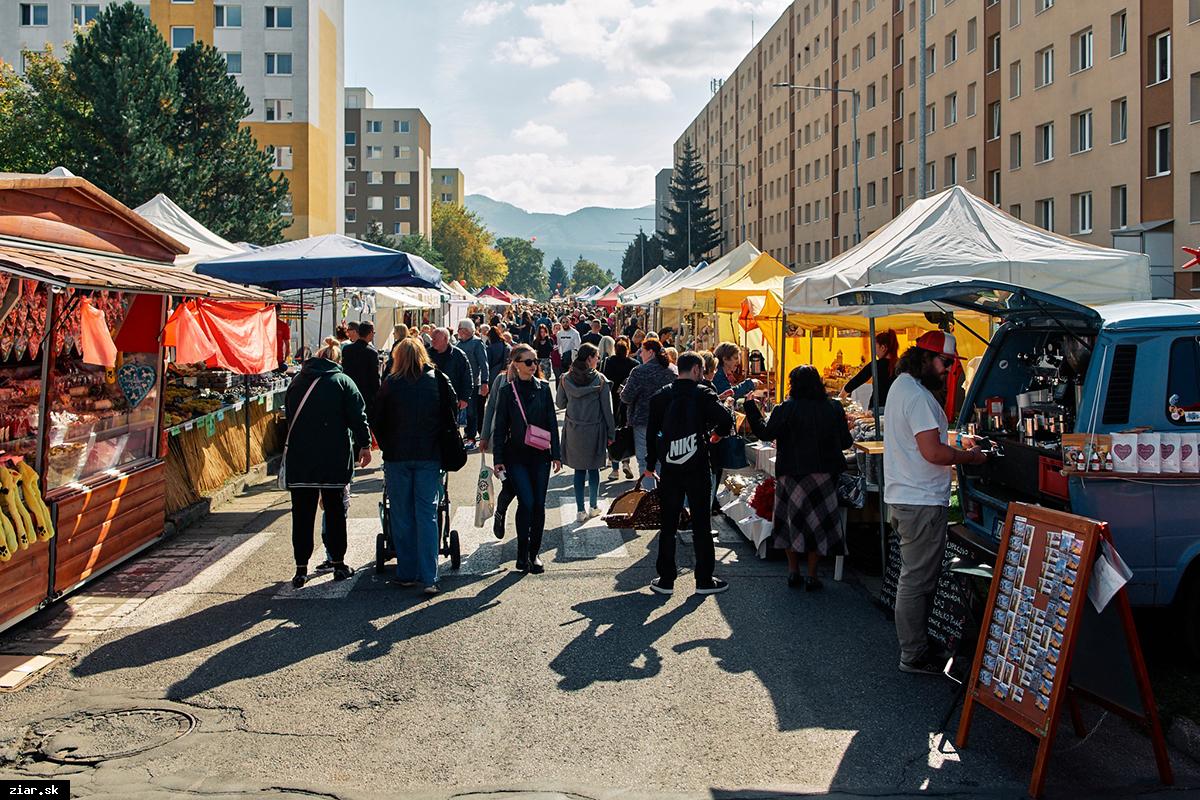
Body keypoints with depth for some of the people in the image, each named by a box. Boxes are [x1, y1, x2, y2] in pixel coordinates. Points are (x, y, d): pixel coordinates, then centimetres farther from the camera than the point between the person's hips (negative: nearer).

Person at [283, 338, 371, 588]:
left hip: (299, 457, 2)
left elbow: (289, 415, 18)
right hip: (335, 457, -2)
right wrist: (364, 445, 2)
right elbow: (358, 415, -5)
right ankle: (338, 564, 16)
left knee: (302, 513, 5)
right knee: (335, 510, 9)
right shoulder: (342, 381, 0)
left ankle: (301, 568, 5)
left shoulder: (297, 382, 11)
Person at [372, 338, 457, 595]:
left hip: (397, 457, 0)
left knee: (401, 516, 9)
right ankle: (429, 577, -5)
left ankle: (406, 573, 13)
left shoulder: (391, 384, -2)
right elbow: (451, 414, 4)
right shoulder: (439, 381, 0)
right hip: (430, 456, 1)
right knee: (427, 515, 1)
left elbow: (376, 421, 1)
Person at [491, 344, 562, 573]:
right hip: (517, 456, -2)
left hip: (540, 455, 3)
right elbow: (500, 427, 1)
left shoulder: (543, 388, 5)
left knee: (539, 504, 4)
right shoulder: (508, 392, -1)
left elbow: (552, 423, 7)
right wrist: (498, 459, -3)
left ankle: (534, 553, 16)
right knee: (526, 502, -13)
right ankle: (522, 553, 0)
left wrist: (556, 454, 3)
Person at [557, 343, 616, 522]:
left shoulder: (566, 379, -4)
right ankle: (594, 506, 24)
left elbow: (560, 403, 6)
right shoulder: (600, 380, -10)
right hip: (595, 430, -2)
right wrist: (611, 433, 2)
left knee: (579, 469, 8)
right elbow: (607, 409, -6)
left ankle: (581, 510, 9)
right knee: (593, 468, 14)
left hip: (573, 431, 2)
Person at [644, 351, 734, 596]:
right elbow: (726, 419, -17)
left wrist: (651, 464, 17)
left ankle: (666, 580, 12)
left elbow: (651, 432, 7)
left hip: (669, 470, 3)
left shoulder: (660, 397, 3)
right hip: (697, 470, -3)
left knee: (668, 526, 9)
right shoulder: (703, 394, -8)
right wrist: (717, 432, 6)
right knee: (701, 525, 6)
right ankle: (704, 580, 12)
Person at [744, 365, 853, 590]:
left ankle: (793, 572, 17)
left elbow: (765, 432, -10)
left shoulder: (787, 409, -12)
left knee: (792, 521, 13)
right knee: (818, 521, 8)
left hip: (792, 473, -2)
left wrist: (750, 407, -1)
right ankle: (812, 576, 8)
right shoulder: (834, 408, 0)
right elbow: (845, 442, 6)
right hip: (824, 474, 2)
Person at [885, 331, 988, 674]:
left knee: (914, 577, 18)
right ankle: (914, 656, 3)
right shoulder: (918, 396, -19)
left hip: (902, 497, 11)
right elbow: (934, 452, -24)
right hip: (922, 502, -11)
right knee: (918, 581, -4)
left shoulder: (901, 386, 15)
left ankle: (913, 645, 28)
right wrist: (972, 456, -10)